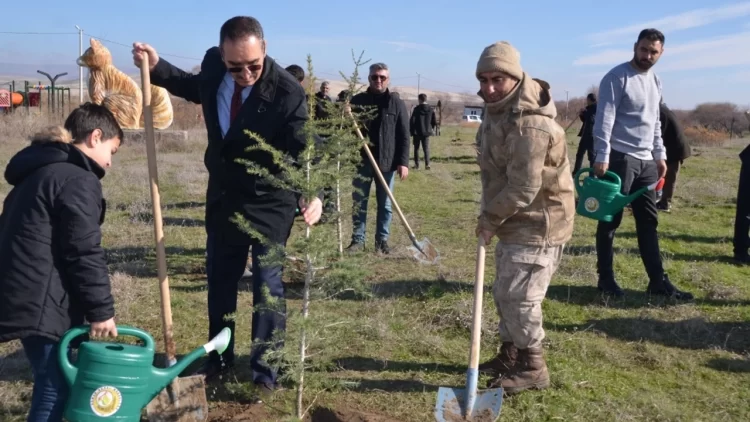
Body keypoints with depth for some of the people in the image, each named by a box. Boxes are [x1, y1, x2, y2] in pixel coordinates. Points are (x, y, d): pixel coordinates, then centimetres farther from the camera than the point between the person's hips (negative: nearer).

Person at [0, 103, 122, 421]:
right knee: (56, 386, -3)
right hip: (41, 302, -10)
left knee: (52, 381, 19)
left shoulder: (38, 171, 19)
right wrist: (101, 310, -12)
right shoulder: (77, 179, -13)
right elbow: (85, 253, -18)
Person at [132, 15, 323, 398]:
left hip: (269, 202, -5)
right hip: (223, 195, 6)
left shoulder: (287, 91, -25)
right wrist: (157, 67, 4)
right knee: (219, 280, 17)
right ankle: (219, 357, 37)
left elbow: (301, 152, -26)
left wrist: (309, 194, -44)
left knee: (268, 287, 2)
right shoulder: (212, 65, -10)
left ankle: (265, 372, 17)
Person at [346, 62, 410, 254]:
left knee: (385, 204, 8)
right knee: (359, 202, 6)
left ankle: (382, 240, 18)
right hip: (361, 160, 1)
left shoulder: (397, 103, 2)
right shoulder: (357, 100, 6)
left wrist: (403, 162, -9)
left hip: (386, 161, -1)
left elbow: (404, 136, -1)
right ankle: (358, 239, 16)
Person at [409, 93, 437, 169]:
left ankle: (417, 165, 9)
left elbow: (412, 121, -10)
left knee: (416, 149, 10)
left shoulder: (416, 109, -9)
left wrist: (411, 132, -4)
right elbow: (434, 122, 7)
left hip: (417, 132, -2)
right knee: (426, 149, 6)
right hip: (426, 133, 2)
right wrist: (431, 129, 24)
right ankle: (427, 164, -7)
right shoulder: (431, 110, 3)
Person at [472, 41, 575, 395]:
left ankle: (532, 367, 14)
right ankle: (510, 354, 35)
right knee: (504, 293, 18)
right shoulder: (496, 108, 5)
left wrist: (489, 219, -15)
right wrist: (491, 216, 10)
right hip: (515, 221, 10)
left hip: (537, 224, -10)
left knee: (518, 296, -5)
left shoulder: (530, 124, -28)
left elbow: (523, 188, -28)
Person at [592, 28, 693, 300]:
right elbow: (604, 120, -15)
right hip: (619, 158, -8)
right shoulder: (616, 78, -9)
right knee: (610, 220, 1)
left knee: (648, 222, 9)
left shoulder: (656, 82, 16)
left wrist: (660, 155, 16)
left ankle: (658, 281, 15)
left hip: (646, 161, 8)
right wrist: (602, 157, -22)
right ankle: (606, 278, 11)